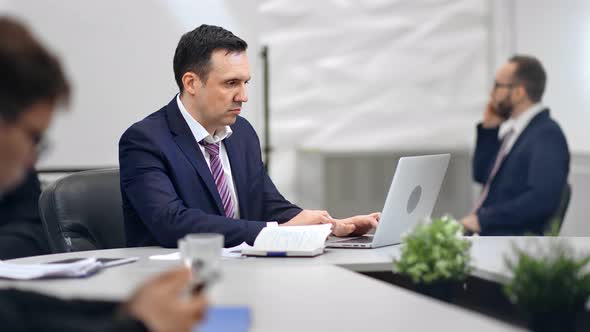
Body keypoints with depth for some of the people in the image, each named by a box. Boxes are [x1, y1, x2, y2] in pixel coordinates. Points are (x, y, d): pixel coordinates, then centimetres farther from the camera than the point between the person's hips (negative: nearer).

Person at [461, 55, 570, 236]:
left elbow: (543, 199, -24)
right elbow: (481, 175, 24)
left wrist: (482, 219, -22)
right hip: (483, 231, 9)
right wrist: (488, 128, 11)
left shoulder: (547, 135, -12)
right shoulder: (512, 129, 15)